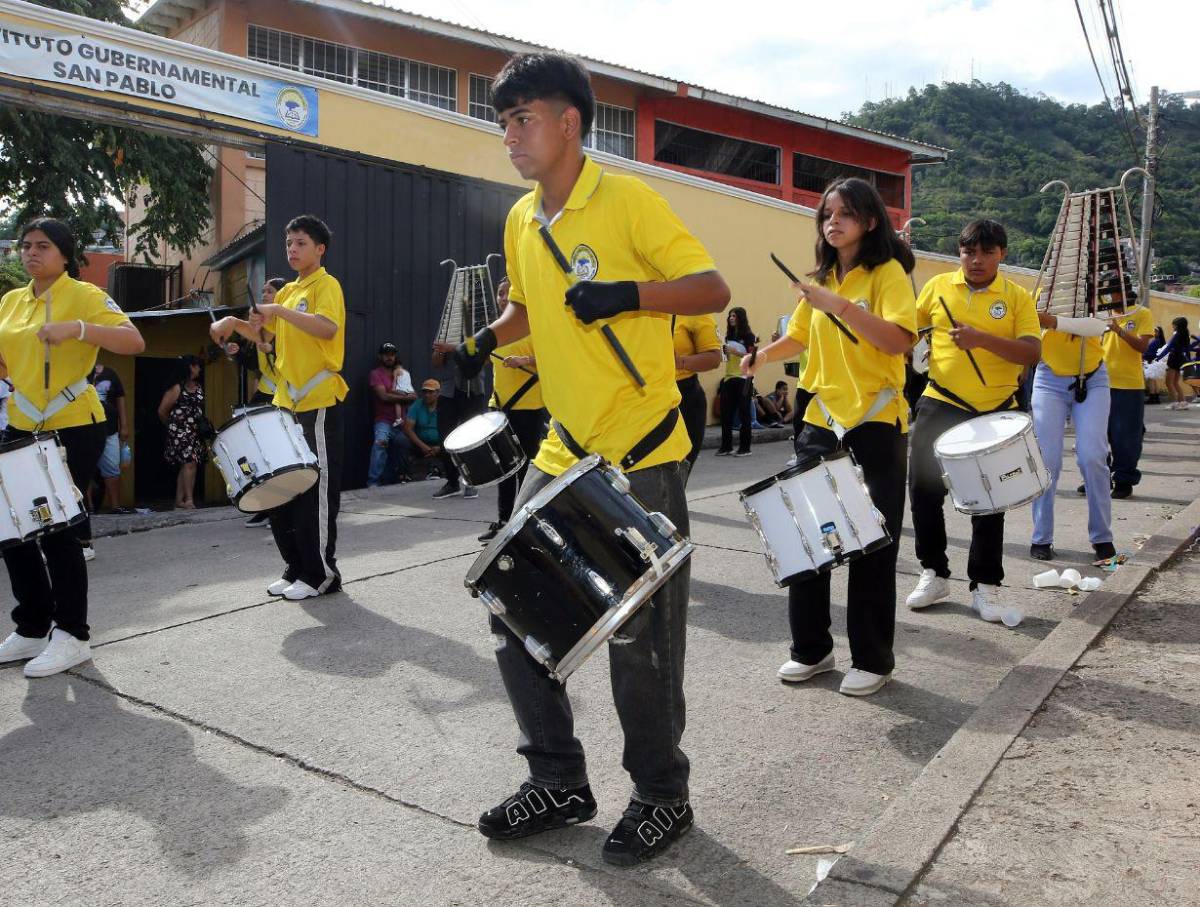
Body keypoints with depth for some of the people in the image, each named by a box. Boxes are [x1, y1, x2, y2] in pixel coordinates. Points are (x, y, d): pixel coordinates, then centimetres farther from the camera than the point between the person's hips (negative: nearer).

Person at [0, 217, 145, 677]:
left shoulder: (84, 295, -7)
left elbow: (134, 342, -20)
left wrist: (77, 328, -31)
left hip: (73, 430, -7)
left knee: (57, 530, -5)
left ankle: (71, 635, 8)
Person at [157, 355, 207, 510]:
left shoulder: (199, 387, 11)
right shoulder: (176, 388, -8)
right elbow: (162, 411, -4)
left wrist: (204, 425, 4)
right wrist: (171, 426, 8)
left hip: (195, 433, 7)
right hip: (180, 432, -7)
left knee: (186, 465, 8)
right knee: (190, 463, -16)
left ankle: (179, 501, 14)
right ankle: (189, 500, -16)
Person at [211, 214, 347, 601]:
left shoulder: (326, 285, -5)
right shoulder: (288, 291, 19)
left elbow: (328, 328, -24)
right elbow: (265, 335, 23)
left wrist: (279, 310, -24)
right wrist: (235, 323, 6)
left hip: (319, 402, -8)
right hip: (286, 402, 8)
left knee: (316, 489, -4)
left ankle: (321, 573, 6)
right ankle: (295, 567, 19)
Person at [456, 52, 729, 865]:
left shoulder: (628, 201, -10)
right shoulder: (521, 222, 10)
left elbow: (714, 289, -12)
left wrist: (629, 294, -27)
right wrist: (488, 339, 6)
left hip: (642, 458, -7)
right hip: (562, 455, 7)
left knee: (637, 638, 0)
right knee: (515, 610, 8)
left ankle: (663, 796, 23)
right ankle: (559, 783, 26)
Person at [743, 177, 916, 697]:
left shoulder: (887, 273, -5)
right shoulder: (823, 278, 14)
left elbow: (899, 340, -20)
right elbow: (799, 336, 26)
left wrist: (839, 306, -27)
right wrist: (763, 356, 8)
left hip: (875, 425, -6)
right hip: (822, 421, 6)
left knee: (870, 546, 1)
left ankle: (872, 660, 15)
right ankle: (810, 649, 19)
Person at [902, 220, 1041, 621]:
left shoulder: (1018, 297, -2)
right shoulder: (937, 287, 3)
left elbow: (1032, 353, -12)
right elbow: (908, 330, 15)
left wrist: (982, 339, -25)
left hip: (995, 412, -1)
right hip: (940, 406, 2)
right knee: (924, 490, 4)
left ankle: (985, 586, 18)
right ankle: (934, 574, 21)